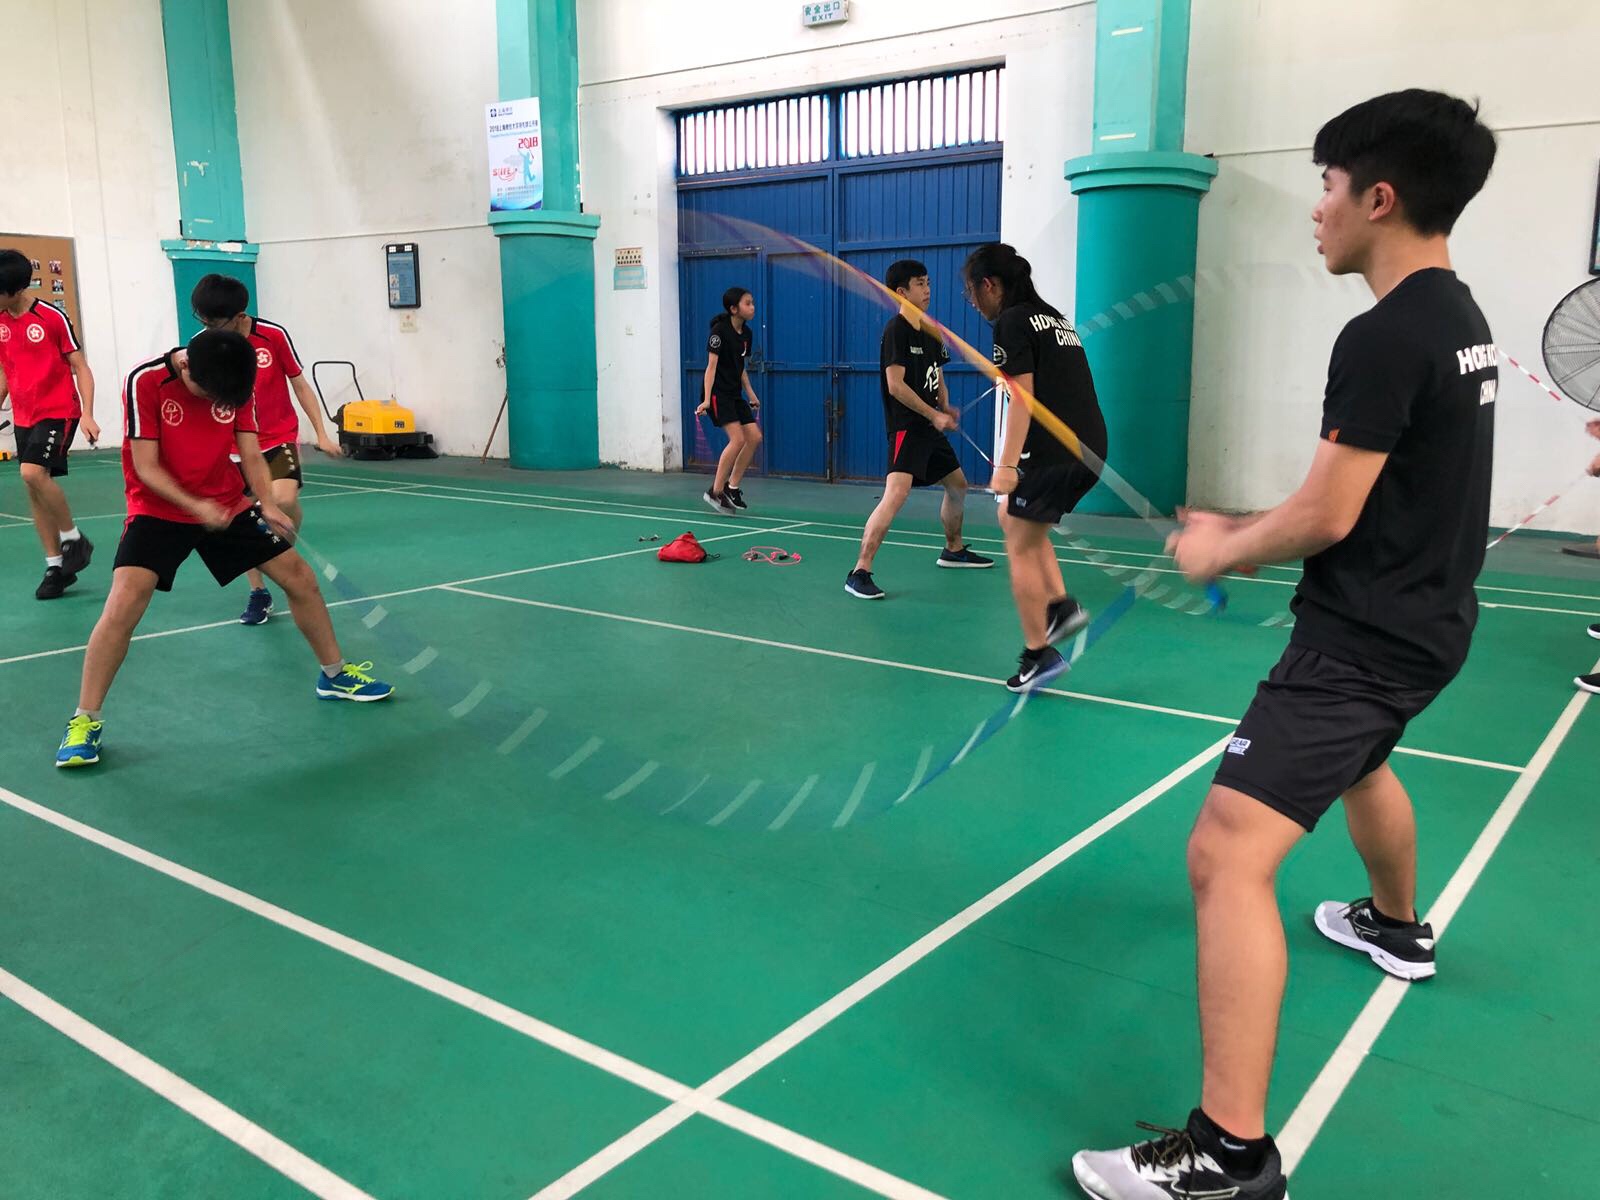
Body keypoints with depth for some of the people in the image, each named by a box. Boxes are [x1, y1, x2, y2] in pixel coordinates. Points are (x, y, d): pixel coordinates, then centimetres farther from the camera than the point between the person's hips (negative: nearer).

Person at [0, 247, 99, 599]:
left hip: (58, 412, -7)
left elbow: (80, 367, -7)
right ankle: (56, 566, 13)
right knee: (34, 491, 5)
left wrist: (88, 415, -17)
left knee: (33, 472, -24)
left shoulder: (53, 317, -10)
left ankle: (74, 539, -4)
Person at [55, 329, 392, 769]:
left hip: (227, 506, 4)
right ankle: (84, 721, -7)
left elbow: (251, 456, -6)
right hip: (159, 509, -4)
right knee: (124, 602, -22)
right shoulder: (146, 381, -19)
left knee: (300, 577, 4)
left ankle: (335, 675, 24)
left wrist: (268, 504, -23)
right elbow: (145, 466, -19)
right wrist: (195, 506, -32)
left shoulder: (238, 388, -7)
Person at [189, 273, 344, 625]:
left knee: (284, 499, -27)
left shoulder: (274, 336, -11)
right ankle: (258, 593, 17)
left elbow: (299, 384, -1)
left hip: (279, 438, -2)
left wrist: (321, 434, -2)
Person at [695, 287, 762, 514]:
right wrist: (706, 399, -22)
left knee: (755, 437, -1)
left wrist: (751, 395, 16)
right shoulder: (719, 330, -12)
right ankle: (715, 492, -7)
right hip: (718, 393, -8)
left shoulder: (746, 333, 11)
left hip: (735, 395, 8)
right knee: (738, 438, -17)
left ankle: (731, 487, 9)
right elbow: (711, 365, -16)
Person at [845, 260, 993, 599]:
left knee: (958, 485, 22)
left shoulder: (931, 332, 13)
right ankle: (859, 573, -25)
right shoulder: (896, 330, -12)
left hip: (930, 429, 10)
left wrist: (946, 409, 2)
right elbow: (896, 385, -18)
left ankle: (954, 550, 44)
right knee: (896, 494, -25)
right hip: (906, 427, -9)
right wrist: (934, 415, -17)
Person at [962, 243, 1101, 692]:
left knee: (1020, 548, 2)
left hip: (1054, 453, -9)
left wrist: (1007, 465, -19)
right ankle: (1062, 606, 15)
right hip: (1090, 449, 9)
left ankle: (1039, 655, 5)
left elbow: (1022, 397, -15)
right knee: (1012, 517, 25)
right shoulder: (1054, 317, 19)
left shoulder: (1013, 322, -6)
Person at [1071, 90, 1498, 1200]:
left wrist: (1217, 553, -3)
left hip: (1366, 640, -11)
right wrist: (1243, 534, 11)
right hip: (1419, 621, 11)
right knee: (1362, 763, 37)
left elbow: (1326, 516, -21)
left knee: (1229, 854, -17)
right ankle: (1397, 927, 63)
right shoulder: (1459, 320, 9)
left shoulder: (1384, 338, -22)